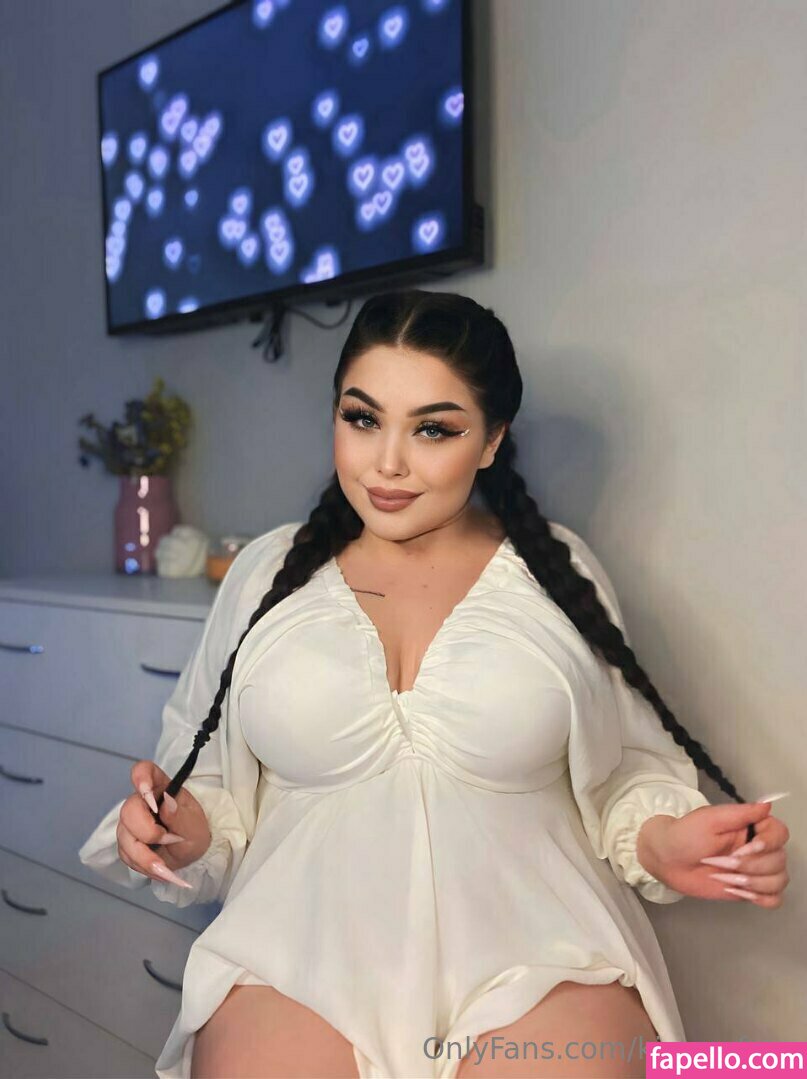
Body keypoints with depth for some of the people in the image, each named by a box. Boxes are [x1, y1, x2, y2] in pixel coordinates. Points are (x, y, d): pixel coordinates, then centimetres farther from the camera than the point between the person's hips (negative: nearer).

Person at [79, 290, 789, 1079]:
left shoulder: (558, 569, 3)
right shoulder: (267, 573, 6)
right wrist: (184, 834, -7)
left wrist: (663, 842, -9)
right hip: (303, 950, 1)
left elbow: (624, 776, 10)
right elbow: (211, 787, 13)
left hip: (533, 954, 1)